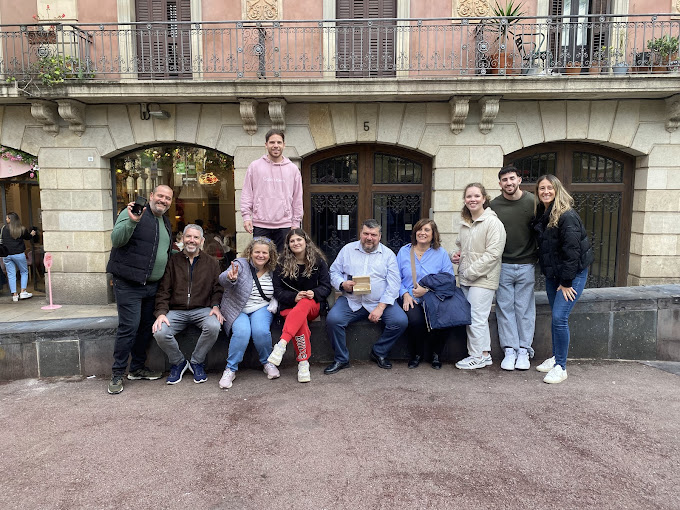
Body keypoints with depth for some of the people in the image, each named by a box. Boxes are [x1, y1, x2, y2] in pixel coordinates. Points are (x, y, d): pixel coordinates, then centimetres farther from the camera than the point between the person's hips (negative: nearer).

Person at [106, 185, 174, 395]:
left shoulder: (166, 222, 17)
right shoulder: (132, 213, -8)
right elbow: (116, 239, -21)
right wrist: (132, 221, -33)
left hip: (152, 285, 8)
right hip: (129, 284, -8)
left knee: (147, 327, 13)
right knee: (129, 328, -7)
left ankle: (137, 368, 27)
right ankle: (117, 375, 7)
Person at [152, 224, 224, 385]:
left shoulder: (212, 262, 12)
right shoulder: (172, 261, 9)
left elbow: (217, 288, 9)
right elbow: (163, 290, 5)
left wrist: (215, 306, -10)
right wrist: (161, 312, -9)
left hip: (202, 310, 0)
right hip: (176, 311, 1)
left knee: (214, 326, -32)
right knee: (160, 332, -27)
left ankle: (197, 362, -4)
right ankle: (178, 363, 4)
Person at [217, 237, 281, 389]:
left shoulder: (272, 271, 7)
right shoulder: (241, 264, -4)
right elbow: (223, 279, -24)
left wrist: (274, 306, -1)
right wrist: (231, 278, -47)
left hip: (261, 308, 2)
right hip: (237, 309, -2)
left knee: (261, 331, -27)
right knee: (242, 332, -29)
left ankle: (267, 362, 0)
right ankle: (231, 369, -11)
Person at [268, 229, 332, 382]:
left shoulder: (318, 261, 7)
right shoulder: (282, 263, 5)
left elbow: (326, 286, 4)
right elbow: (278, 290, 1)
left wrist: (314, 293, -18)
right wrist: (294, 297, -18)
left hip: (314, 305, 0)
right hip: (290, 305, 0)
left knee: (305, 303, -38)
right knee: (300, 322, -36)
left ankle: (282, 344, -48)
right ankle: (303, 363, -28)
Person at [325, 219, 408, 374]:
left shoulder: (388, 254, 7)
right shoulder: (348, 249, 11)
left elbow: (394, 284, -2)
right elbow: (334, 271, 12)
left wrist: (380, 307, -13)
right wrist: (342, 284, -12)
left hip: (381, 302, 0)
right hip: (351, 301, 0)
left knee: (401, 321, -22)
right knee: (332, 319, -25)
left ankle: (379, 352, 4)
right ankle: (341, 359, -3)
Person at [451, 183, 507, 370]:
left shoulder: (492, 222, -12)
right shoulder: (464, 223, 13)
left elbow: (493, 253, -18)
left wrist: (471, 272, -17)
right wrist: (456, 256, 7)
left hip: (483, 279, -8)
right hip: (466, 279, 8)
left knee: (476, 317, -4)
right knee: (479, 317, 14)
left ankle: (477, 356, 11)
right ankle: (485, 354, 25)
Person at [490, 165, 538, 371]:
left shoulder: (532, 202, -2)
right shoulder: (494, 205, 0)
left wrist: (537, 257, 1)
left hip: (526, 265, 0)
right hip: (502, 266, 1)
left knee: (525, 309, 6)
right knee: (505, 309, 4)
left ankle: (524, 350, 16)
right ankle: (510, 351, 13)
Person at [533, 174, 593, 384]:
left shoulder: (567, 216, -17)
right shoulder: (541, 215, 8)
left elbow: (572, 251, -19)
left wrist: (566, 282, -18)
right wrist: (546, 271, 10)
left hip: (573, 274, -7)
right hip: (552, 275, 8)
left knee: (559, 317, -12)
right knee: (555, 317, 14)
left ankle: (560, 367, -2)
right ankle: (555, 358, 26)